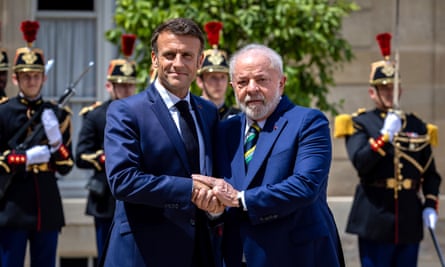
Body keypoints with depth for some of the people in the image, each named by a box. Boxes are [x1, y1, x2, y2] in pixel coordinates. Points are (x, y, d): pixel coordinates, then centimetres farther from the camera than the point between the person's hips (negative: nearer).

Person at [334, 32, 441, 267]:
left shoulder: (417, 126, 13)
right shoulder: (359, 124, 1)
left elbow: (431, 174, 14)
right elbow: (360, 162, -15)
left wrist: (431, 205, 1)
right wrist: (385, 135, -21)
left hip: (410, 220, 4)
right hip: (375, 221, -4)